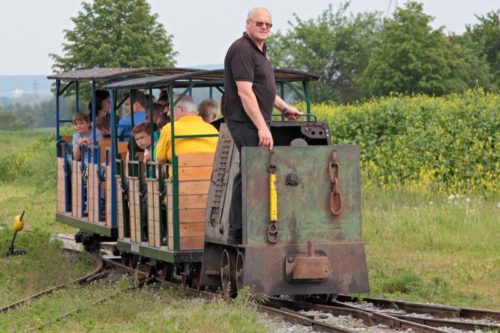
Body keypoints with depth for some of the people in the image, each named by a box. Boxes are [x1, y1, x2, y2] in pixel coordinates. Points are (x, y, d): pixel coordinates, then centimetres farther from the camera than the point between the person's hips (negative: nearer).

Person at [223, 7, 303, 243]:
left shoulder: (259, 51, 19)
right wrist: (262, 127, -26)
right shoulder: (242, 50, -14)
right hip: (245, 123, -11)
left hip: (255, 123, 11)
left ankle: (236, 231, 15)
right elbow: (244, 91, -22)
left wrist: (284, 108, 30)